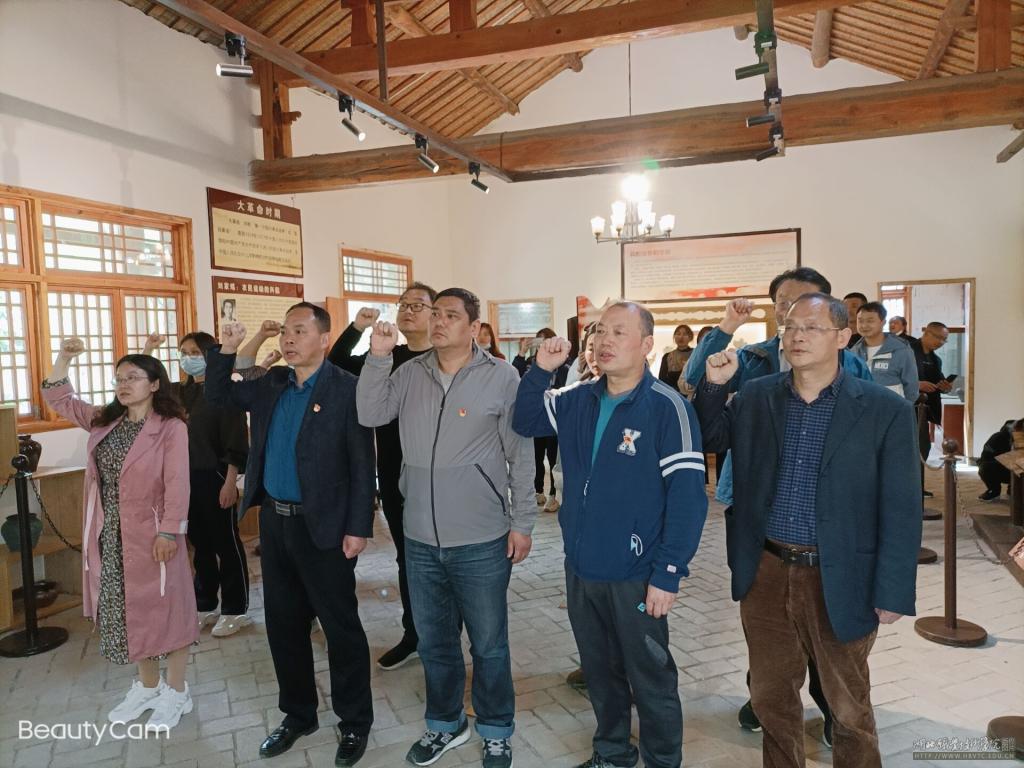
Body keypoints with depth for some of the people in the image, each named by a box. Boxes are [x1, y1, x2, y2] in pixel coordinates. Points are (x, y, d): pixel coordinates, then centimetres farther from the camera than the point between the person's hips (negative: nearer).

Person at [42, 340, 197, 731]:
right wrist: (64, 357, -1)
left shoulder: (171, 428, -13)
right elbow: (58, 399, 13)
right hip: (110, 537, 7)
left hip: (150, 535, -7)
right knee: (126, 610, 16)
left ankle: (176, 691, 19)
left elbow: (176, 484, -16)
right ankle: (147, 686, 33)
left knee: (163, 607, 5)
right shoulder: (103, 421, 7)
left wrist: (169, 533, -19)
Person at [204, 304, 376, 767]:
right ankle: (298, 714, 36)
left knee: (341, 627, 7)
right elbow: (218, 396, 17)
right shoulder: (270, 385, 7)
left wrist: (359, 528, -16)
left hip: (322, 527, -6)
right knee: (283, 624, 17)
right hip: (274, 521, 7)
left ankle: (354, 723, 24)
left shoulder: (346, 389, -12)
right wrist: (226, 350, 0)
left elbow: (362, 464, -13)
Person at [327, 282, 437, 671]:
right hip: (394, 474, 5)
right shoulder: (385, 356, 8)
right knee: (407, 557, 17)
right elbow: (335, 369, 6)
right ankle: (413, 635, 32)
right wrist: (356, 329, -7)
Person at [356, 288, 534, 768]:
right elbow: (370, 415, -7)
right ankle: (445, 724, 43)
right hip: (420, 539, 4)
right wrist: (378, 356, -17)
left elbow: (521, 455, -7)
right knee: (433, 641, 20)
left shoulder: (501, 377, -10)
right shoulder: (409, 373, 2)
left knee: (488, 644, 13)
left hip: (482, 541, -4)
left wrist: (522, 522, -6)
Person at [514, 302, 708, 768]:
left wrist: (668, 574, -19)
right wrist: (540, 370, -3)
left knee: (651, 679, 15)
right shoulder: (578, 401, 1)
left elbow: (687, 497, -17)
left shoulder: (667, 407, -16)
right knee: (599, 671, 23)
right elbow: (524, 422, 13)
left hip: (635, 575, -5)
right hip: (579, 569, 6)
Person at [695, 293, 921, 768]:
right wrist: (713, 384, -3)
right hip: (766, 573, 3)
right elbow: (707, 440, 13)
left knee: (850, 707, 17)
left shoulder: (885, 410, -9)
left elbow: (901, 510, -7)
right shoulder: (756, 397, 0)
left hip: (838, 580, -3)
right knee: (771, 698, 19)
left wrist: (892, 593, -8)